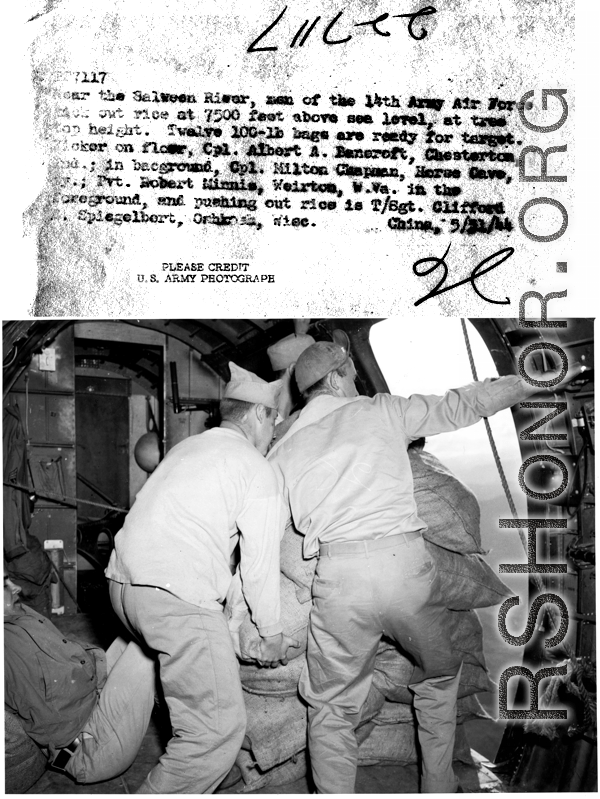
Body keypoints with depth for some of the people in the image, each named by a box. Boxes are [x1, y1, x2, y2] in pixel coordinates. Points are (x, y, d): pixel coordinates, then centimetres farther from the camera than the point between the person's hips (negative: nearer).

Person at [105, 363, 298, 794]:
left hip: (124, 580, 9)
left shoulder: (187, 447, 21)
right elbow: (261, 561, -1)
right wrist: (271, 633, 10)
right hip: (178, 596, -9)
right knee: (220, 729, -5)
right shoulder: (256, 468, -1)